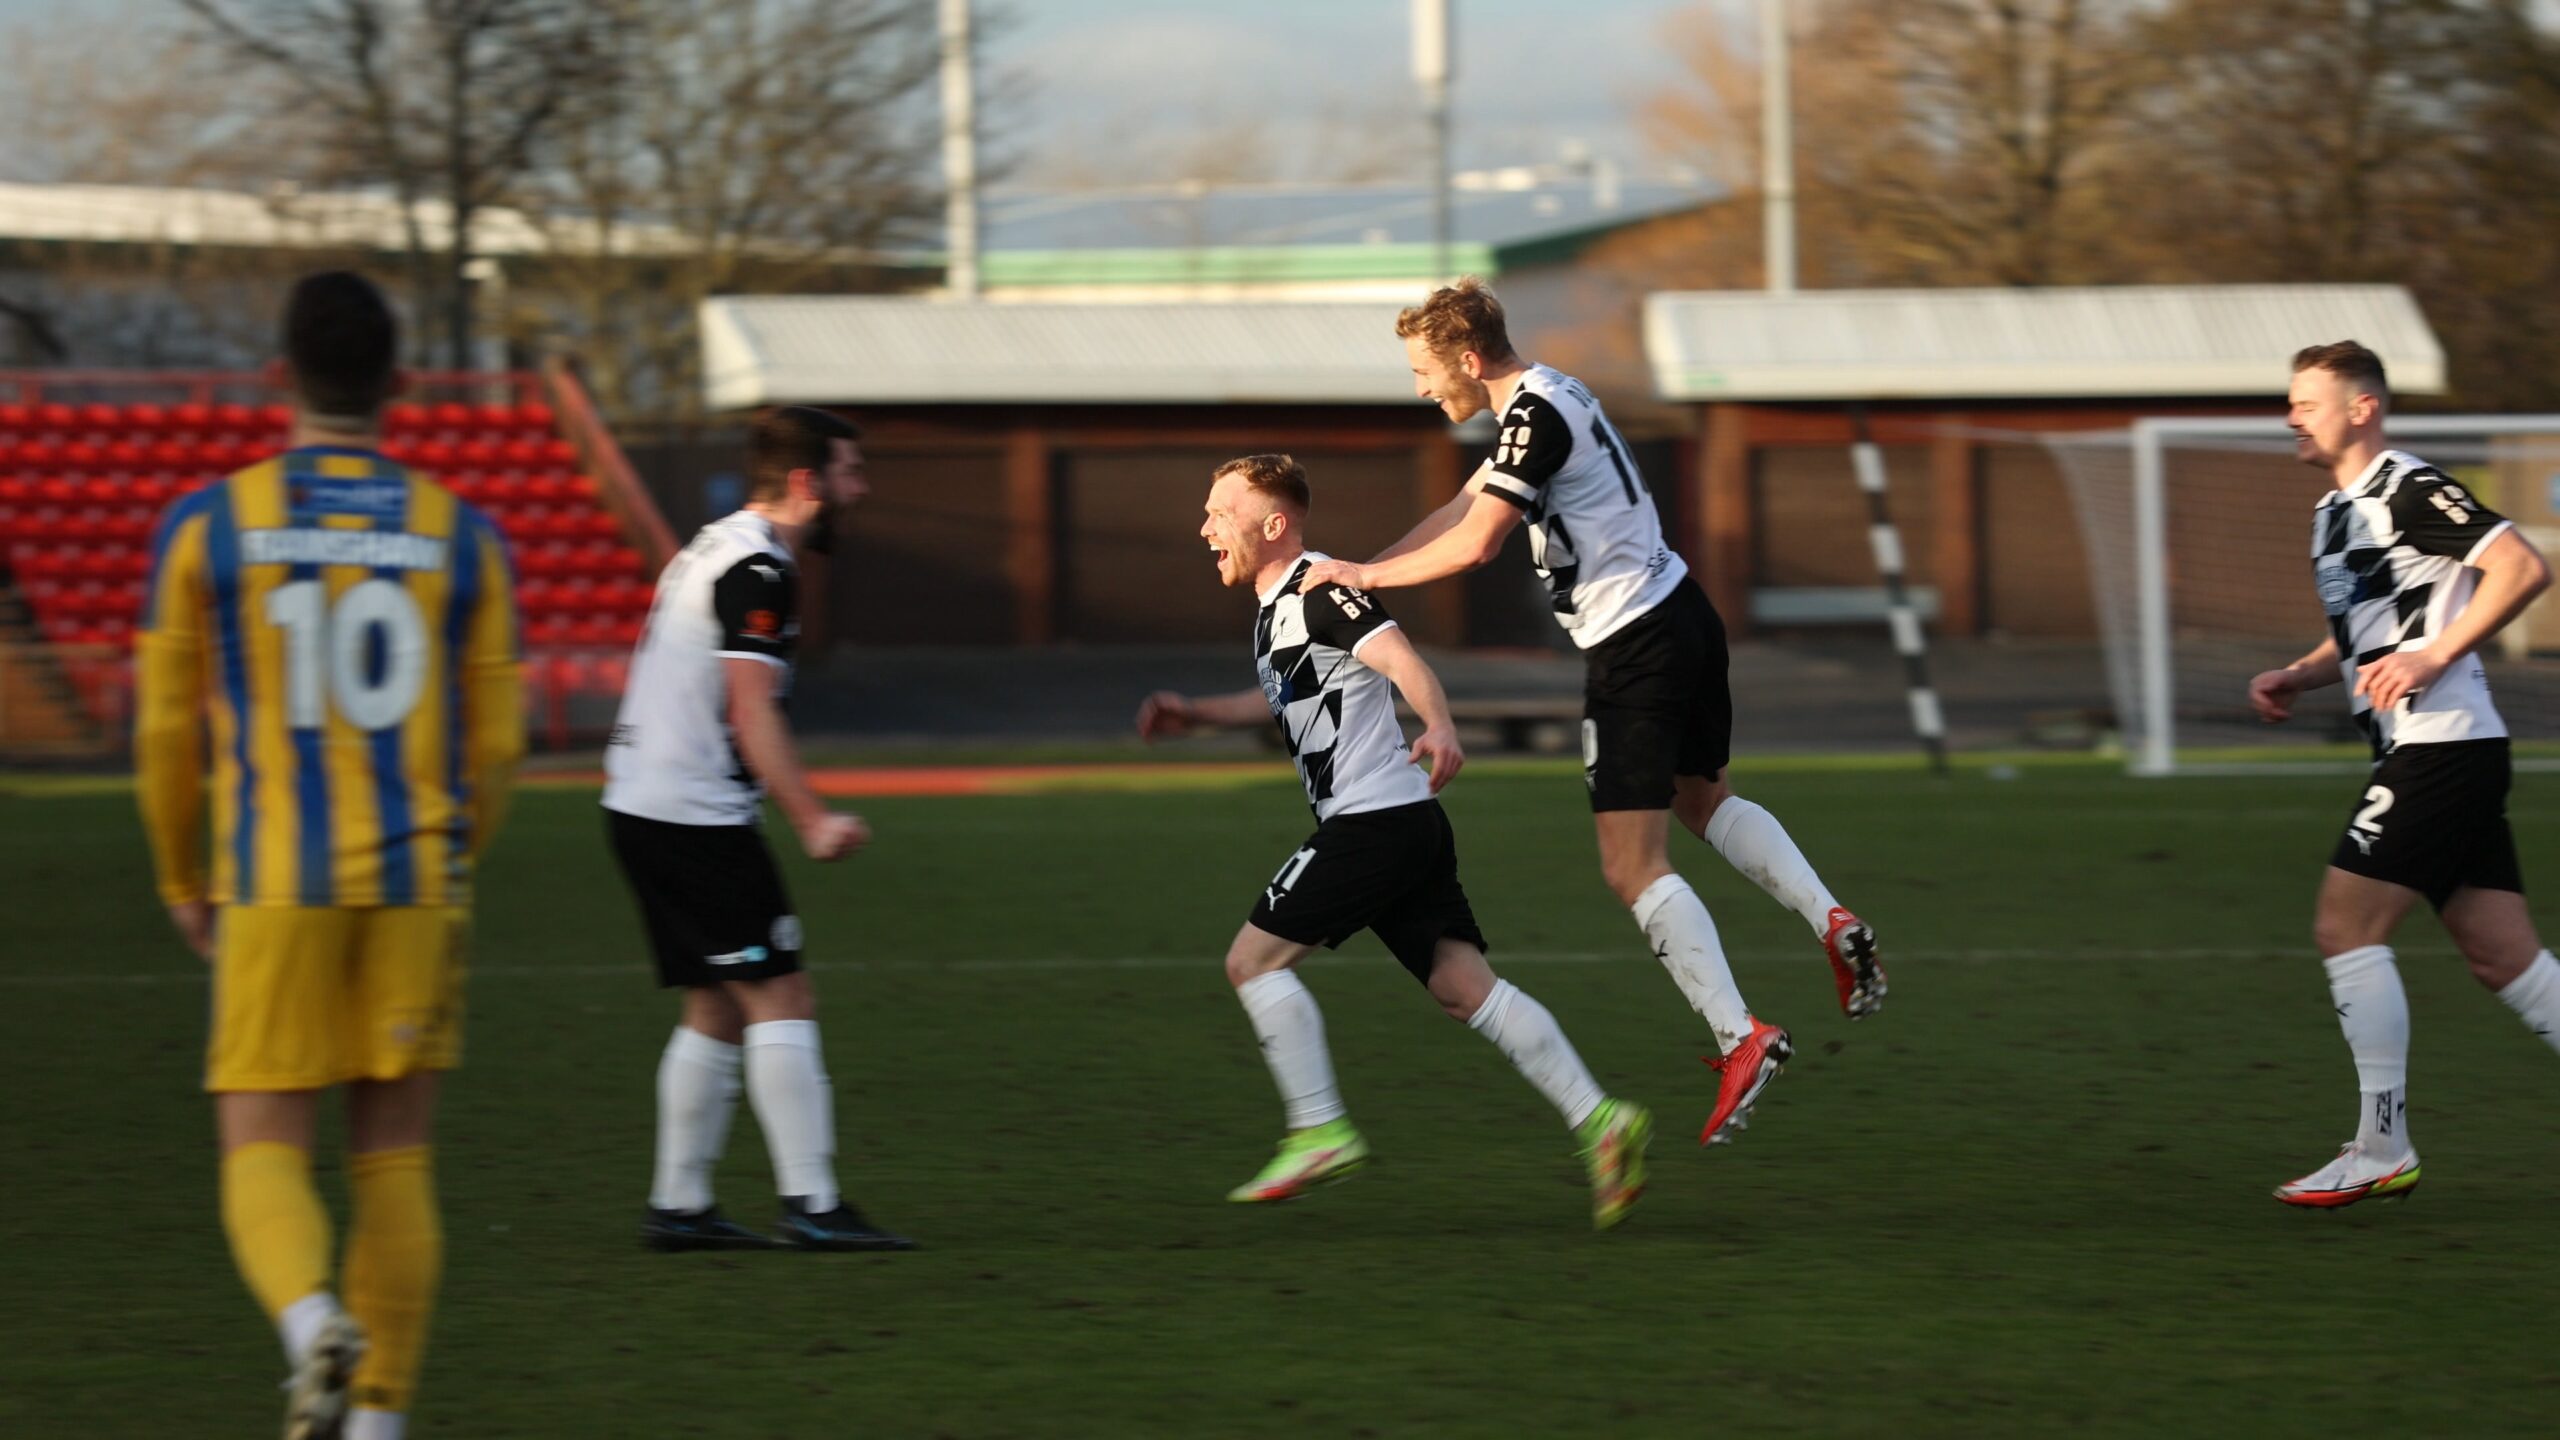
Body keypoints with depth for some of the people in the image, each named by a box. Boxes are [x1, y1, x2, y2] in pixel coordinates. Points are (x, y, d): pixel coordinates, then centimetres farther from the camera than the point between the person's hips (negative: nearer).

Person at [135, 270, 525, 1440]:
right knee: (395, 1165, 10)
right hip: (415, 883, 2)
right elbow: (495, 741, 7)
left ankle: (314, 1325, -28)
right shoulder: (460, 538, 3)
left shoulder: (208, 526, -2)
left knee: (263, 1156, 1)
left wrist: (185, 883, 17)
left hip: (274, 883, -2)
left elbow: (167, 730, 3)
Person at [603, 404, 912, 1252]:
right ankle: (810, 1205, -11)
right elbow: (751, 713, -20)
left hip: (642, 806, 10)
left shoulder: (712, 550, 17)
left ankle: (678, 1206, 13)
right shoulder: (759, 569, -14)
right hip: (697, 818, -10)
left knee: (718, 1011, 13)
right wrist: (813, 822, -22)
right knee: (781, 999, -8)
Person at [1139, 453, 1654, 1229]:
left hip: (1374, 819, -10)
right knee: (1464, 984, 1)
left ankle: (1321, 1132, -3)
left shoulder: (1319, 589, -10)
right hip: (1409, 828, 10)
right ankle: (1599, 1120, -7)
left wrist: (1438, 729, -43)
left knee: (1254, 958, -4)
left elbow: (1399, 658, -26)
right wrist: (1196, 715, 36)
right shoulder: (1277, 604, 20)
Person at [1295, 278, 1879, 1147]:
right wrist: (1357, 573, 15)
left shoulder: (1536, 418, -18)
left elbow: (1474, 545, -24)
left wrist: (1369, 575, -11)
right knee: (1704, 800, 29)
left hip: (1634, 649, -10)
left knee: (1633, 869, -8)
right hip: (1682, 615, 10)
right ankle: (1832, 922, 15)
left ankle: (1741, 1038, -14)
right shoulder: (1548, 400, 12)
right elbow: (1465, 508, 19)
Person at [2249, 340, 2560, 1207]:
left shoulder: (2409, 491, -11)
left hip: (2441, 743, -10)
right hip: (2420, 750, 10)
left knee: (2346, 929, -9)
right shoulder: (2335, 514, 19)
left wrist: (2435, 656, -23)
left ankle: (2382, 1152, -5)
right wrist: (2297, 677, 12)